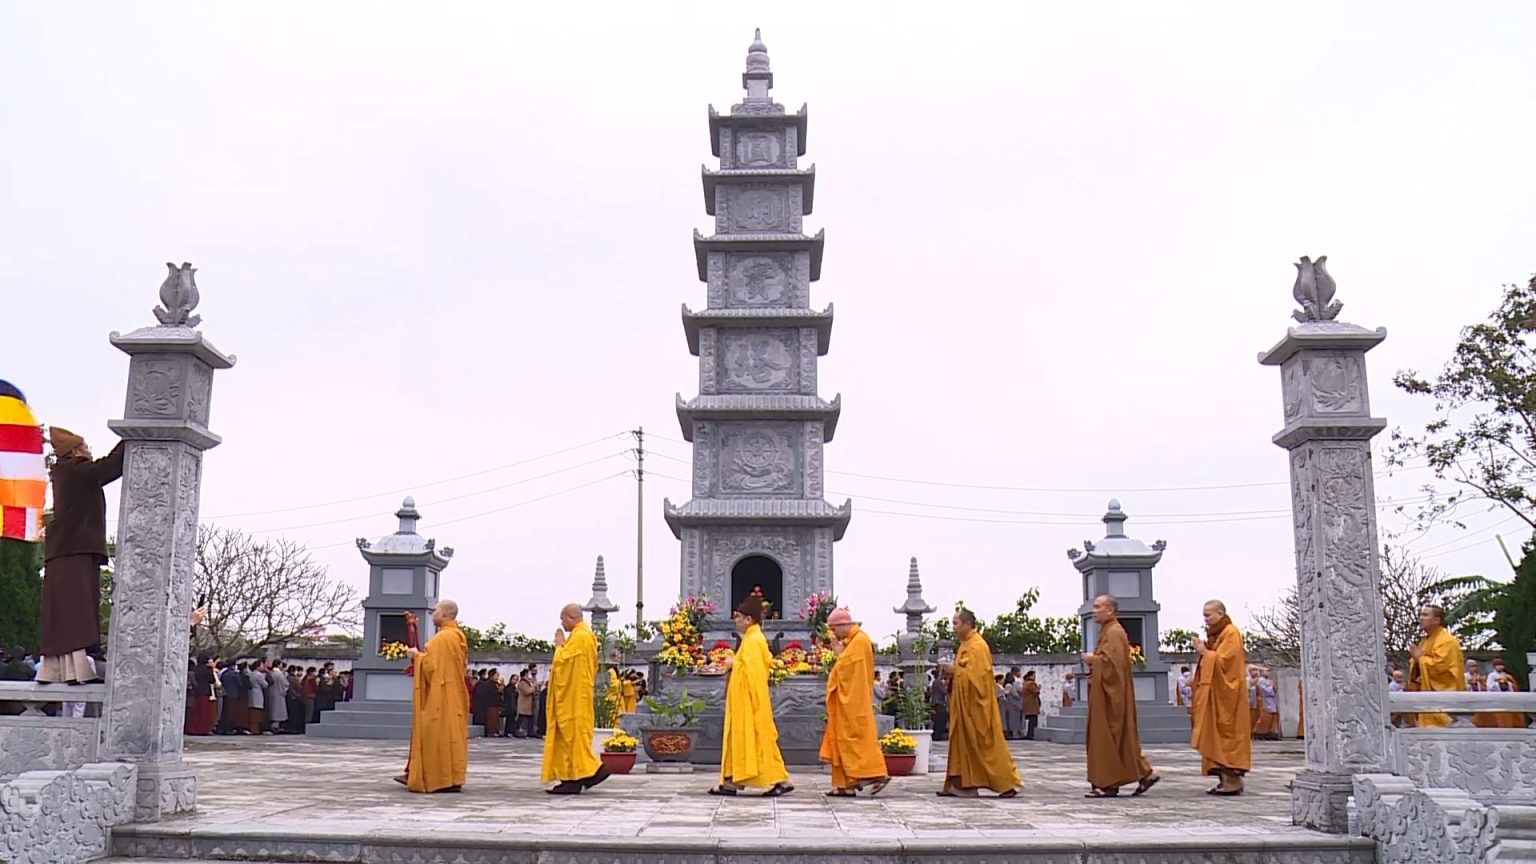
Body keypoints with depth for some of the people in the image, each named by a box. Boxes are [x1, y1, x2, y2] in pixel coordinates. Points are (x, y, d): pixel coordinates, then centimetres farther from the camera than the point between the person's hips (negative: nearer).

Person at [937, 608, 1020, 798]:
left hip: (976, 704, -10)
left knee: (986, 744, -5)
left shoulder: (977, 646, -16)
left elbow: (975, 675, -23)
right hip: (964, 704, 10)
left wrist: (955, 671, -14)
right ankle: (962, 785, 11)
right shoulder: (965, 645, 15)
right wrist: (952, 670, 4)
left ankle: (1007, 782, 2)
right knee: (962, 743, 8)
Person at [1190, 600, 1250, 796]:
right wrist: (1204, 650, 6)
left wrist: (1205, 652, -10)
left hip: (1225, 694, -9)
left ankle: (1232, 781, -9)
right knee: (1216, 737, 7)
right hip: (1214, 694, 10)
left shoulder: (1231, 633, -10)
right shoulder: (1215, 634, 18)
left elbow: (1223, 661, -18)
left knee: (1226, 736, -10)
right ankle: (1225, 779, 8)